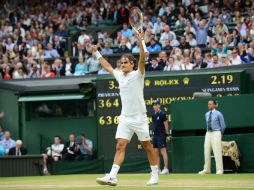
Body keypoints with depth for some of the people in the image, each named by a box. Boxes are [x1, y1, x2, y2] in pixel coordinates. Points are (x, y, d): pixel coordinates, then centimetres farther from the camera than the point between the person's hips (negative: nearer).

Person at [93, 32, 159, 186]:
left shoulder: (138, 75, -5)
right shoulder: (120, 75, 12)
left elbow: (142, 60, -22)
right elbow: (107, 66, 27)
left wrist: (141, 43, -35)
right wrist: (97, 52, 32)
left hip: (139, 118, -5)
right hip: (125, 118, 5)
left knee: (148, 147, 4)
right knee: (120, 146, -6)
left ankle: (155, 176, 15)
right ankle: (112, 177, -15)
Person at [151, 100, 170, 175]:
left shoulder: (162, 114, -7)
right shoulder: (153, 115, 14)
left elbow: (166, 124, -7)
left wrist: (167, 134, -9)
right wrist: (152, 134, 13)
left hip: (161, 135, -8)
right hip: (155, 135, 8)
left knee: (163, 151, -11)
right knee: (156, 152, 7)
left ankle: (166, 169, -12)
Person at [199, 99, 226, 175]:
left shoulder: (218, 114, -6)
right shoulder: (206, 114, 12)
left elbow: (223, 126, -1)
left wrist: (219, 133, 8)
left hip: (216, 133, -6)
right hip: (208, 134, 6)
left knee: (217, 152, -9)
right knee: (206, 152, 5)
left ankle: (219, 170, -6)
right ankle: (206, 169, 11)